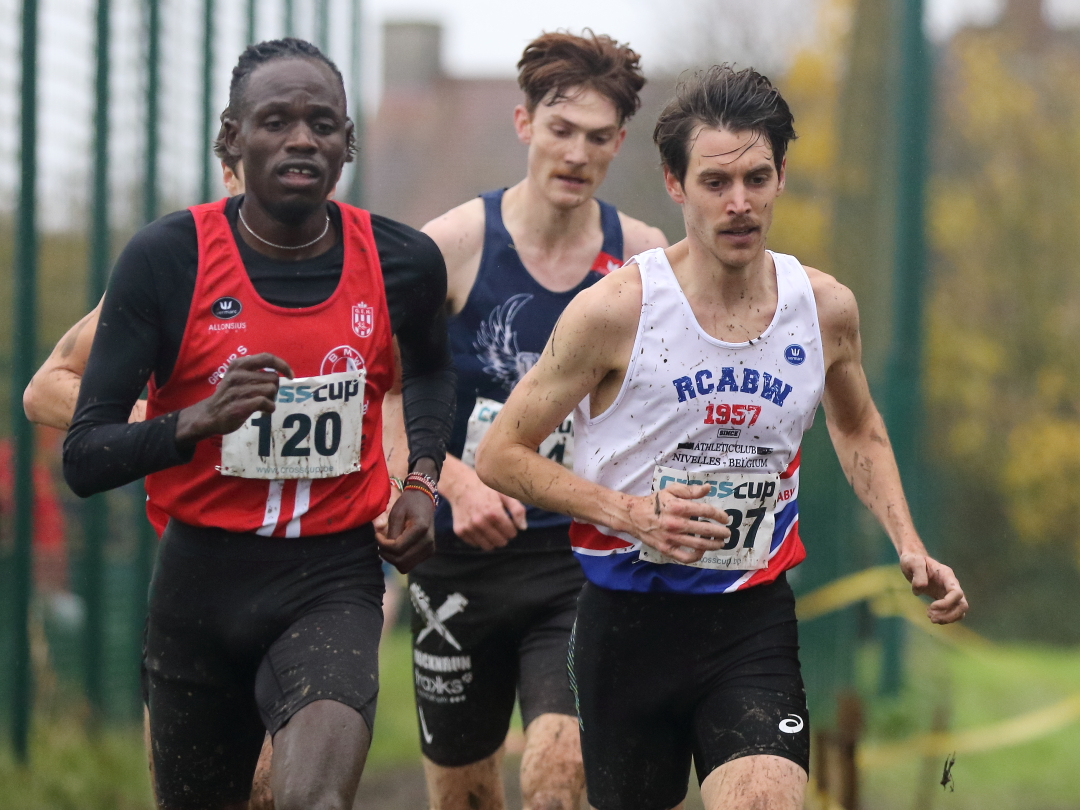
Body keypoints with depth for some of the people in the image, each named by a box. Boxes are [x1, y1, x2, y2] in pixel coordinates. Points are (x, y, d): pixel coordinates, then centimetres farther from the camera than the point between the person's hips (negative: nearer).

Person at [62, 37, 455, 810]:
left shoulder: (401, 262, 0)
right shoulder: (167, 259, -9)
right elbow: (84, 459, -10)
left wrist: (423, 479, 9)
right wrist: (199, 421, -26)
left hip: (334, 580, 0)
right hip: (202, 580, 0)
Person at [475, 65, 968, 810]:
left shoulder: (827, 308, 0)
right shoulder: (615, 310, -12)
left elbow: (858, 432, 22)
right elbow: (501, 455, -6)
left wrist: (909, 547, 8)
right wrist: (629, 512, -19)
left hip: (753, 616, 1)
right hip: (628, 611, -1)